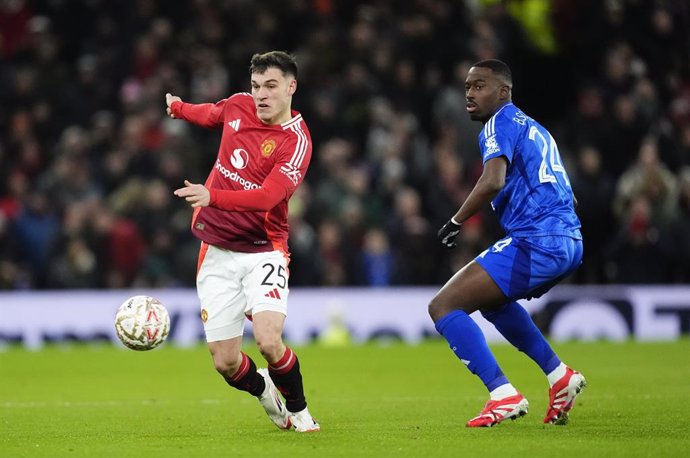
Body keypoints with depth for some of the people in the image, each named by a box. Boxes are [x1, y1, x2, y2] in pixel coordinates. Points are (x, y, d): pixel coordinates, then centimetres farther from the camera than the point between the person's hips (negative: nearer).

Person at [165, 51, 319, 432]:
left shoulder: (296, 142, -15)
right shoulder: (239, 105, 2)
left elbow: (266, 198, -30)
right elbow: (211, 114, 28)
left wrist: (212, 197, -42)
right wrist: (178, 108, 43)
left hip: (262, 250, -4)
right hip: (217, 253, 4)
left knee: (268, 340, -25)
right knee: (225, 362, -1)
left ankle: (298, 411, 4)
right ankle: (264, 391, 34)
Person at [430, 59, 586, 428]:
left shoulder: (501, 123, -4)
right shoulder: (533, 129, 25)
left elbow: (494, 180, -22)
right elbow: (567, 197, 30)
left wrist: (455, 223, -12)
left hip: (535, 241, -10)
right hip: (569, 242, 10)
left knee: (443, 306, -8)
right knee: (488, 296, 34)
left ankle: (503, 396, -17)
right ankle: (559, 376, 25)